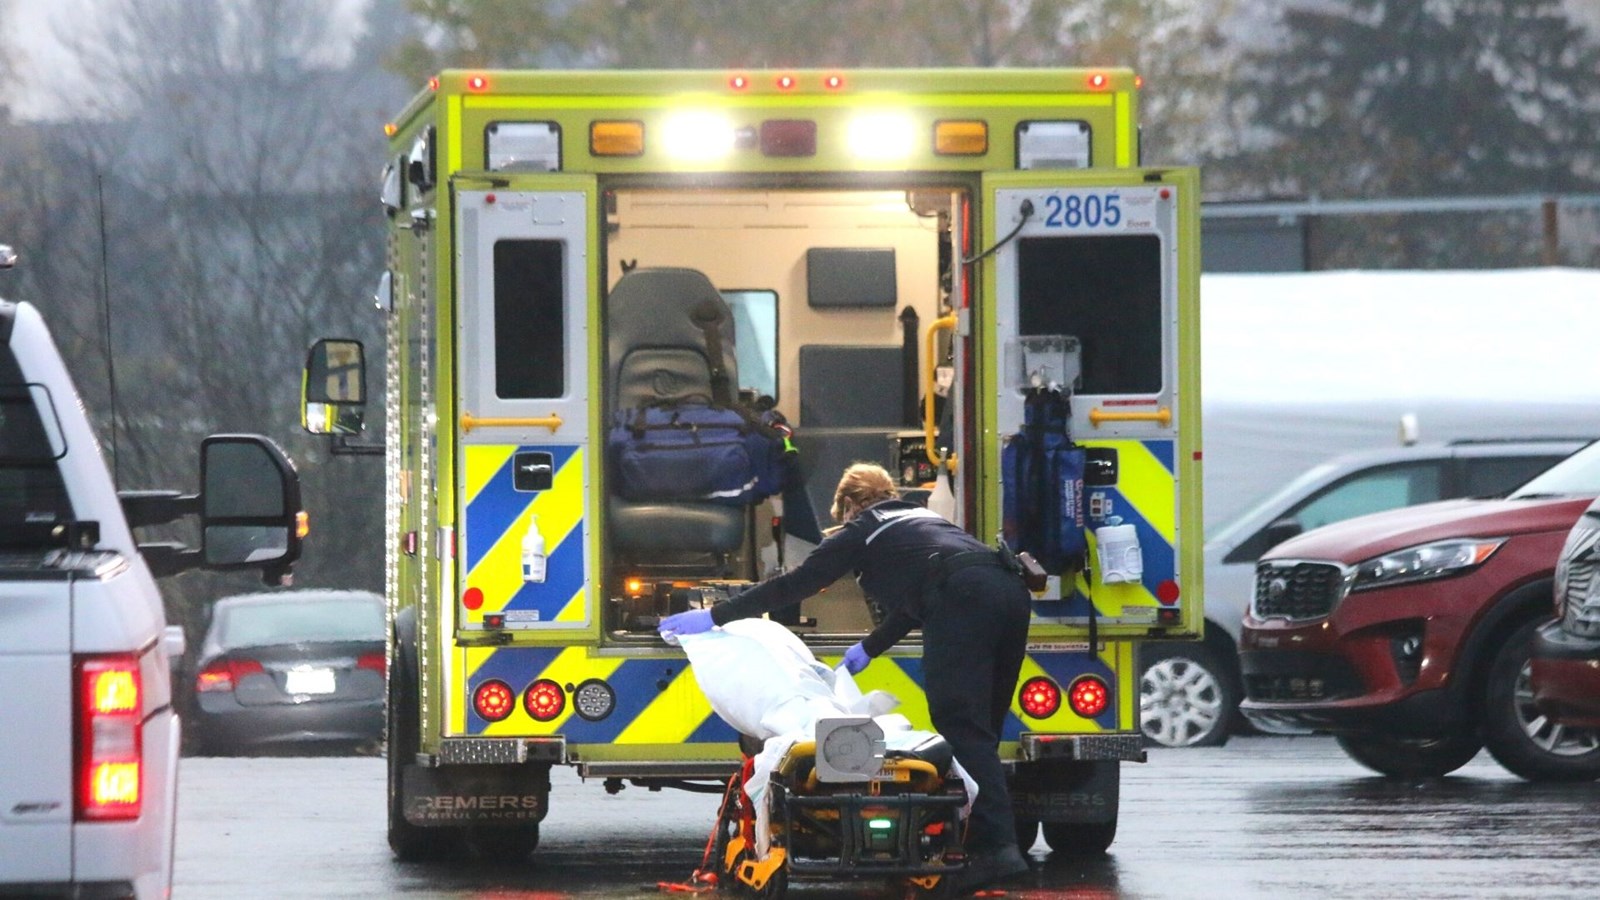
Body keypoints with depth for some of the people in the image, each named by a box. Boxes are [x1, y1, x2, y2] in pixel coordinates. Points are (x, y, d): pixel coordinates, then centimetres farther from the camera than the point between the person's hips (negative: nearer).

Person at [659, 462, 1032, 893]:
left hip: (964, 602, -7)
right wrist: (871, 647, 57)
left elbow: (795, 584, 18)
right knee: (981, 729, 13)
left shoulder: (861, 530, 18)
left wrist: (715, 616, 23)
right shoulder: (920, 517, 38)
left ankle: (996, 848, -24)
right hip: (1010, 592, 7)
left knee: (962, 727, -11)